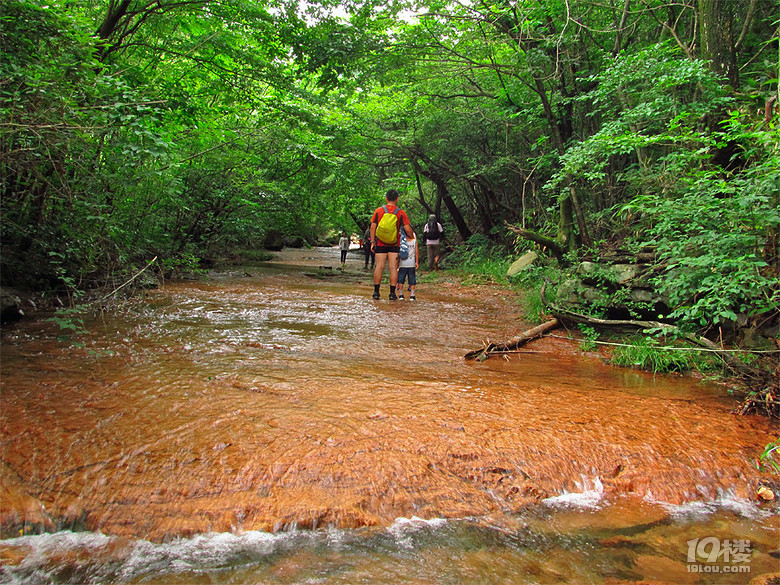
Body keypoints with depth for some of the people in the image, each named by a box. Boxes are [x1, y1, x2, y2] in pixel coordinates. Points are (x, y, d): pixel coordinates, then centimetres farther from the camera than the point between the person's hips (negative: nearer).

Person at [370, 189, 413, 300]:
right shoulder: (401, 213, -2)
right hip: (394, 244, -1)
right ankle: (392, 293, 0)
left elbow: (373, 227, 1)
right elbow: (407, 229, -6)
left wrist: (372, 242, 6)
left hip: (380, 244, 1)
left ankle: (376, 292, 6)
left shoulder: (379, 210, 3)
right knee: (393, 268, 1)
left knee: (379, 267, 3)